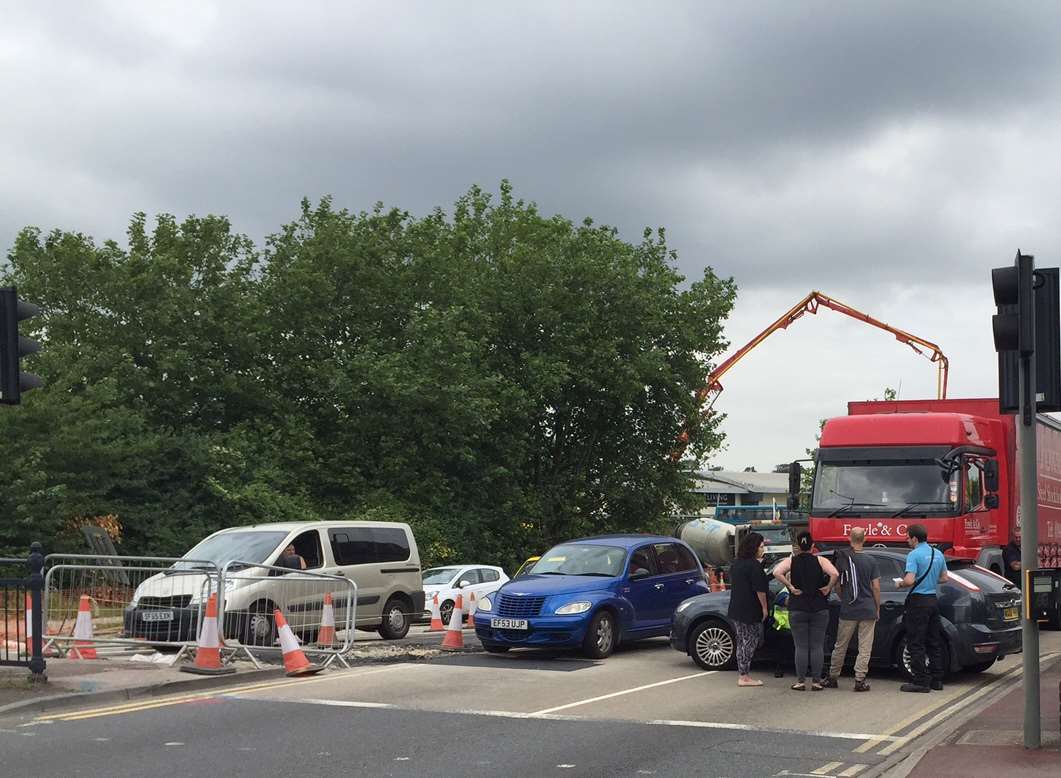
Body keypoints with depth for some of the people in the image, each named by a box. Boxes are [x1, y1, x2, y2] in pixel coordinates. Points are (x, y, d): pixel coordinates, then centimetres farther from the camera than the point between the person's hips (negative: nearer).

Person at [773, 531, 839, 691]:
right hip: (819, 609, 0)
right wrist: (828, 588, -4)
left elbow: (776, 572, -18)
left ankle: (800, 681, 4)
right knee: (817, 646, 5)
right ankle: (816, 681, 6)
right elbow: (835, 574, -18)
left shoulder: (791, 561, 0)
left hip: (797, 610, 0)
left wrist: (790, 586, -10)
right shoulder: (820, 561, -1)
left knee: (801, 647, 4)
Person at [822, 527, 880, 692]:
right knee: (865, 647, 3)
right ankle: (860, 680, -1)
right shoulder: (870, 561, -4)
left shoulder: (841, 559, -3)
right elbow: (876, 587, -3)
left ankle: (833, 678, 19)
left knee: (840, 646, 12)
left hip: (848, 610, 1)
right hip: (868, 610, -1)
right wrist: (877, 609, 7)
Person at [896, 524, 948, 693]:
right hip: (933, 600, 8)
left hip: (918, 601, -8)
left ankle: (921, 681, -5)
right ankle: (937, 680, 16)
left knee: (916, 644, -3)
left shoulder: (914, 555, -14)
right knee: (934, 642, 13)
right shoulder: (938, 554, 10)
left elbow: (909, 580, -23)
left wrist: (900, 584, -4)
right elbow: (944, 578, 19)